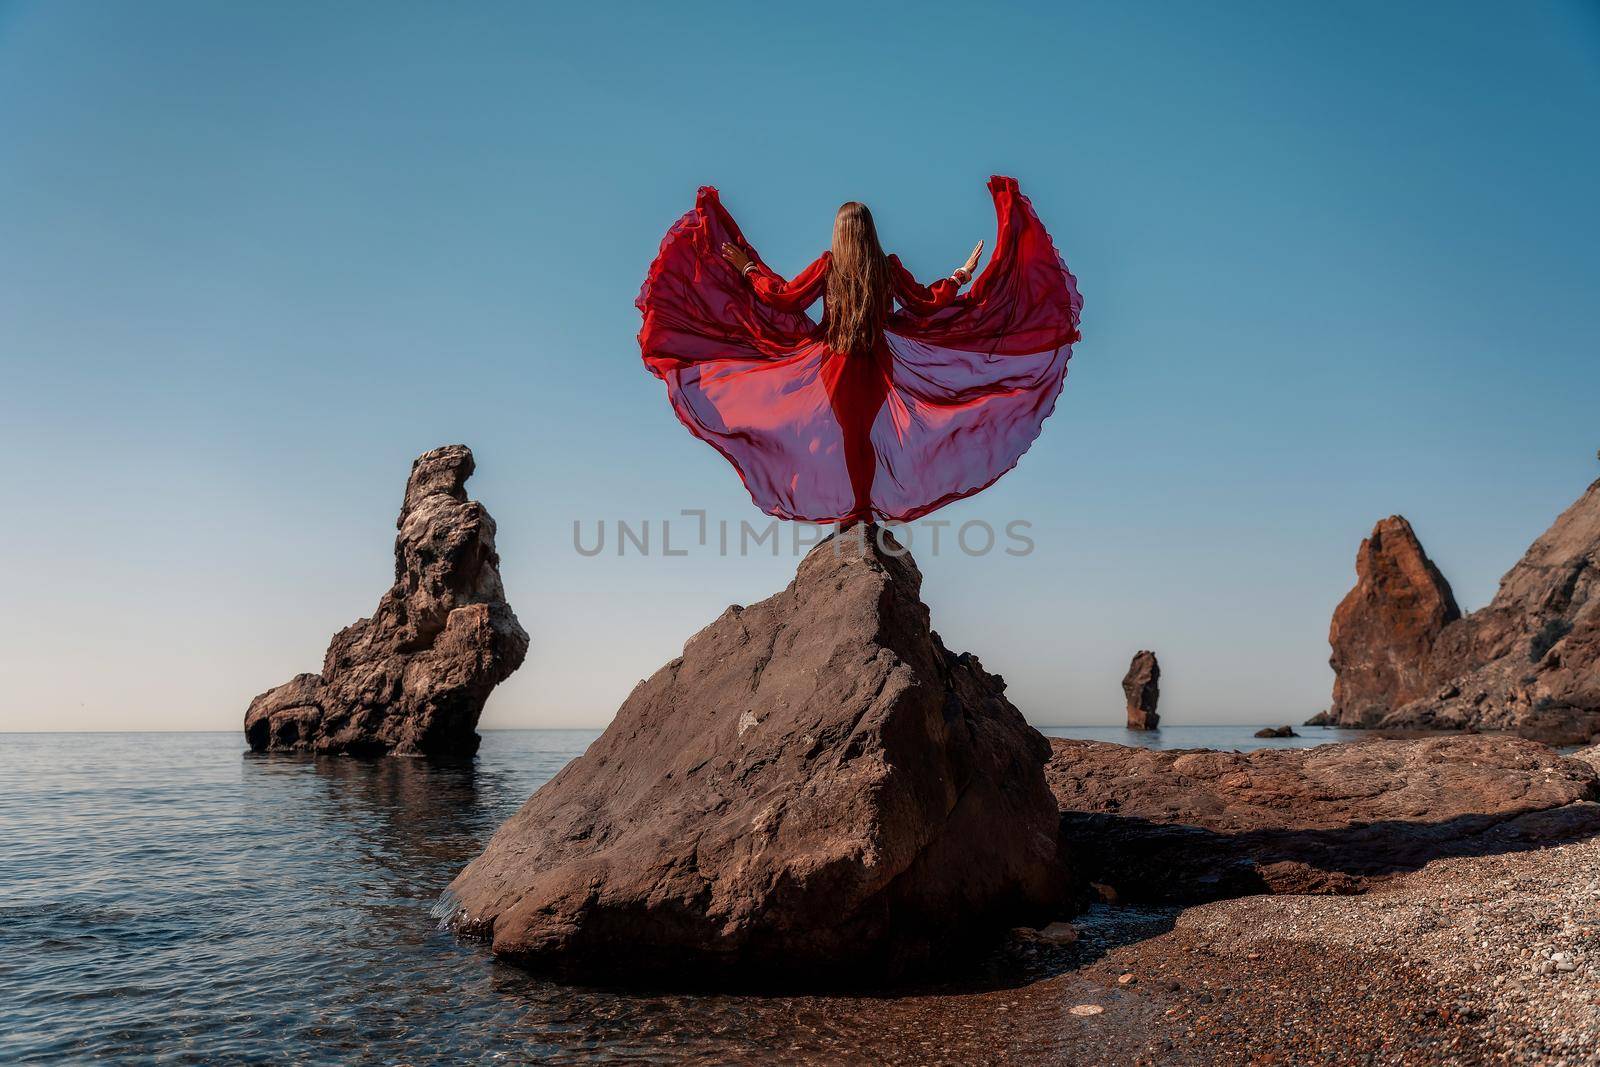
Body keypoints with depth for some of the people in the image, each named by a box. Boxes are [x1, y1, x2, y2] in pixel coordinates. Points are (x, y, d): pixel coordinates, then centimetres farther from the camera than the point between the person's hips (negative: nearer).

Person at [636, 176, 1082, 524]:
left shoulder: (828, 265, -6)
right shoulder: (889, 267, -3)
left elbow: (785, 298, -4)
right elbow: (928, 302, 2)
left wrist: (749, 268, 7)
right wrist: (962, 275, 14)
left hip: (834, 364, -1)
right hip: (877, 365, 1)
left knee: (848, 433, 6)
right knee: (868, 432, 9)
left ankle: (856, 507, 5)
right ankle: (868, 506, 10)